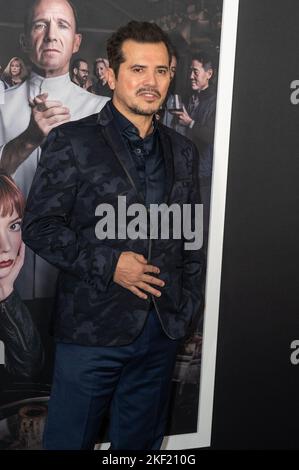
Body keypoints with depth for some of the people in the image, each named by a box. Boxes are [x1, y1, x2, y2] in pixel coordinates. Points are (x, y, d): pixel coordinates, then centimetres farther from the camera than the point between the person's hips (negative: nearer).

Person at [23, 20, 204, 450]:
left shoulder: (183, 151, 10)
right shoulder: (71, 142, -5)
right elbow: (39, 226, -9)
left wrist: (189, 306, 9)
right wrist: (108, 264, -17)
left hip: (162, 332, 5)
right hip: (92, 329, -4)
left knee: (141, 441, 19)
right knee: (70, 439, 10)